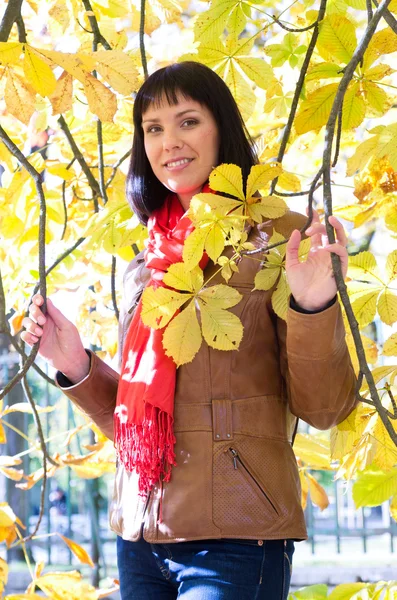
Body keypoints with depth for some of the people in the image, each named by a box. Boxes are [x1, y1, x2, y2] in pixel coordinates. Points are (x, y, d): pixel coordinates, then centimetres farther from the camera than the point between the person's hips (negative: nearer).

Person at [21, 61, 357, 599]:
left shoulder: (278, 238, -3)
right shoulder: (147, 267, 12)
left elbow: (323, 409, -7)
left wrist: (313, 308, -22)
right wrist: (77, 367, 2)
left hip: (235, 539, -5)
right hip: (140, 536, 5)